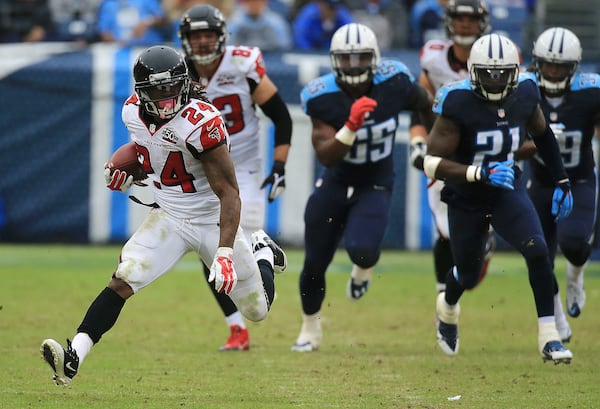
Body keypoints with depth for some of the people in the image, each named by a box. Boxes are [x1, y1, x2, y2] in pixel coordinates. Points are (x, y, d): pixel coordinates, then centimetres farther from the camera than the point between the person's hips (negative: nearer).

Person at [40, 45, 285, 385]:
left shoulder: (201, 123, -28)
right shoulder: (134, 112, -8)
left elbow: (228, 193, -27)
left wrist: (225, 252, -37)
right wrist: (128, 173, -5)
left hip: (213, 221, -4)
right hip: (168, 217, 4)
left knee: (257, 310, 10)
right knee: (122, 280, -20)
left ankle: (262, 253, 42)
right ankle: (73, 358, -25)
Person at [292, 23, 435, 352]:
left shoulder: (393, 84, -17)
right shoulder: (322, 97, -19)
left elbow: (427, 108, 6)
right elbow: (326, 156, -24)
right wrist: (352, 125, -39)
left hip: (375, 187, -1)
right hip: (335, 184, 1)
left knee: (362, 251, -27)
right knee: (315, 263, 8)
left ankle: (362, 272, 13)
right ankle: (310, 329, 34)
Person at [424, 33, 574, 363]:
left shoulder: (525, 95, -10)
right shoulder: (457, 103, -24)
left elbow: (542, 135, 12)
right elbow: (433, 163, -25)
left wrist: (561, 182, 10)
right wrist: (481, 173, -37)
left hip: (508, 191, 2)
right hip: (466, 199, -2)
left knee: (537, 251, -22)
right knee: (467, 275, 14)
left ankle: (549, 339, -15)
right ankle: (447, 308, 53)